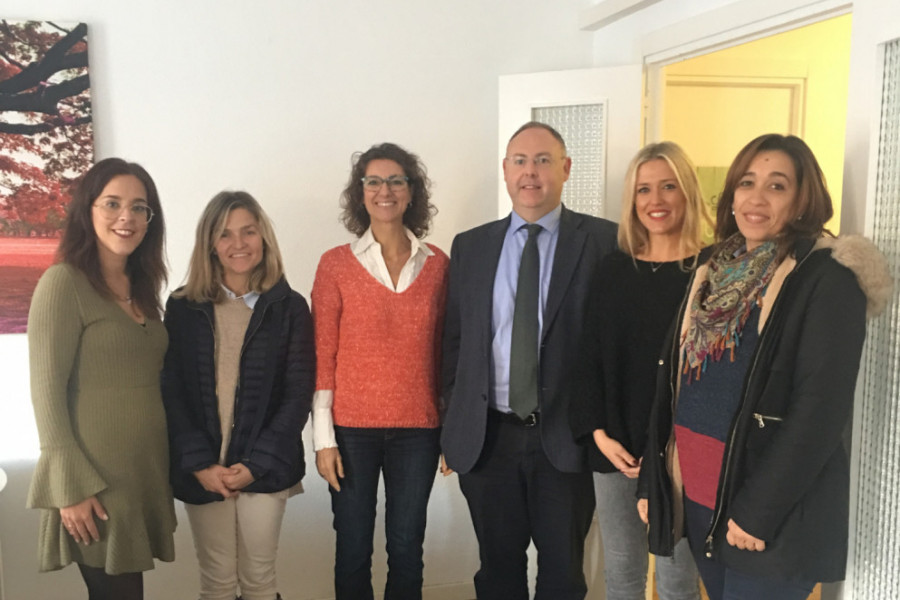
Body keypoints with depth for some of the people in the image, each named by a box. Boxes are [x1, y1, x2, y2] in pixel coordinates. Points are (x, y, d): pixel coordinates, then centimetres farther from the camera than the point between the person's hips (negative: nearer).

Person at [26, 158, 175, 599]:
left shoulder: (143, 288, 11)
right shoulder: (63, 282, -10)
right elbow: (46, 391, -13)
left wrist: (173, 465, 10)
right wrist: (71, 488, -15)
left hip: (148, 471, 6)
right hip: (96, 479, -6)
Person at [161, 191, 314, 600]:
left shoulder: (290, 308, -1)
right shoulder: (183, 307, 1)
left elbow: (298, 394, -4)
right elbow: (171, 392, -1)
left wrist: (256, 464, -10)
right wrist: (200, 463, -10)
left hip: (264, 467, -1)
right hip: (201, 470, 1)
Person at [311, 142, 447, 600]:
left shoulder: (437, 263, 4)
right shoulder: (336, 263, -2)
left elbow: (443, 350, 7)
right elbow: (322, 355, -1)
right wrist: (324, 438, -4)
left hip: (418, 429, 2)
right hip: (352, 428, -1)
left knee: (407, 548, 10)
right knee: (353, 548, 9)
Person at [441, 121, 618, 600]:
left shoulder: (604, 241, -4)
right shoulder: (470, 246, 6)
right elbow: (454, 340, 8)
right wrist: (453, 425, 6)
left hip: (566, 436, -2)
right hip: (486, 436, 3)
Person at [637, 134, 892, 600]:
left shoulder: (828, 278, -11)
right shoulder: (713, 272, 9)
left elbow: (821, 409, -17)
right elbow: (674, 384, 9)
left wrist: (759, 511, -20)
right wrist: (652, 481, 5)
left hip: (772, 513, -6)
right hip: (695, 497, 6)